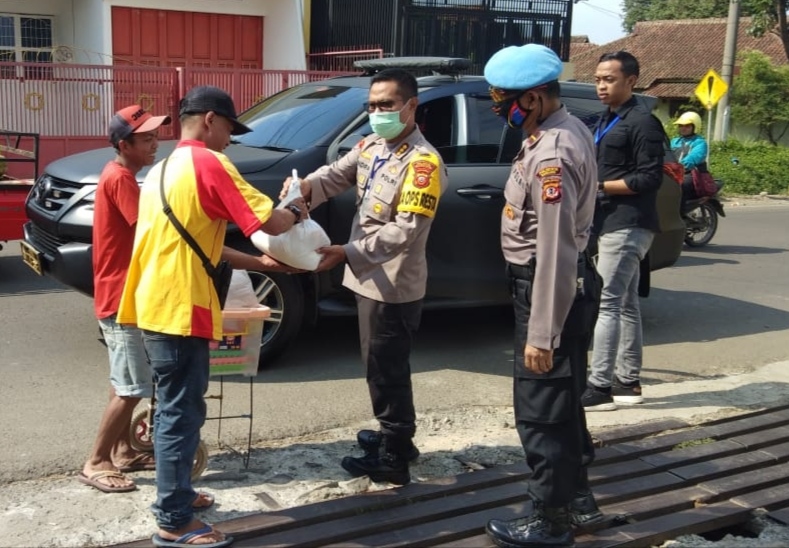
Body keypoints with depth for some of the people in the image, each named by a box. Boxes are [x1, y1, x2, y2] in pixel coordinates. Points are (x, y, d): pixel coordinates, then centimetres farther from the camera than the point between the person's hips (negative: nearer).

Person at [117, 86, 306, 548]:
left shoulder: (164, 169, 19)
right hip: (179, 309, -10)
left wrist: (259, 263, 20)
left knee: (174, 408, 20)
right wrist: (296, 212, 6)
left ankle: (173, 494, 33)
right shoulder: (208, 163, -11)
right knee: (182, 413, -2)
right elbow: (270, 222, -16)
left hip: (157, 305, 10)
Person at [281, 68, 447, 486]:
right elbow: (337, 174, 1)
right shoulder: (371, 146, 9)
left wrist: (347, 254, -31)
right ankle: (395, 437, 37)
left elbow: (406, 231, -26)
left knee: (387, 369, 2)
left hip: (394, 285, -9)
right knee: (379, 366, 20)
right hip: (370, 277, 9)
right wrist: (306, 186, -23)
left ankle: (393, 459, 15)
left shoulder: (423, 162, -20)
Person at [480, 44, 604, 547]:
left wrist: (541, 333, -23)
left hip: (551, 288, -10)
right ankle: (577, 496, 37)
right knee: (564, 400, 22)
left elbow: (554, 252, -27)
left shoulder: (552, 155, -26)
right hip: (572, 283, 10)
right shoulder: (569, 129, 7)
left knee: (541, 410, 2)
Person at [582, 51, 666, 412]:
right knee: (625, 304, 12)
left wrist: (598, 185, -18)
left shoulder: (642, 122, -11)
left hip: (627, 226, -10)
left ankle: (599, 387, -11)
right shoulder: (606, 121, 18)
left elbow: (649, 178, -17)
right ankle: (628, 382, 19)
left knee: (606, 304, -13)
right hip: (610, 224, 10)